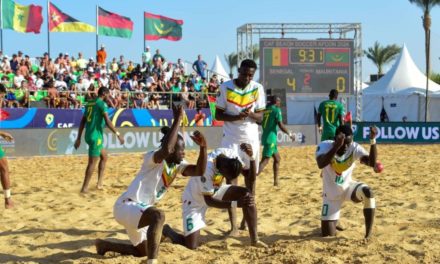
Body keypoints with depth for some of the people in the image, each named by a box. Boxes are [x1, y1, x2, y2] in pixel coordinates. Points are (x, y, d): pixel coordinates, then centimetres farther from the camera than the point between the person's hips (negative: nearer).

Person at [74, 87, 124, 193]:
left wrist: (79, 138, 19)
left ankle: (100, 183, 19)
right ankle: (84, 188, -4)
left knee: (104, 156, 21)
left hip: (89, 135, 9)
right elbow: (107, 121, -18)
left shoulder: (90, 103, 16)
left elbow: (82, 122, 17)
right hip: (95, 136, -9)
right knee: (92, 162, -5)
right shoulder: (102, 103, -9)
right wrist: (118, 134, -14)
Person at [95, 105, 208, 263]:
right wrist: (178, 119, -38)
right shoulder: (153, 158, -19)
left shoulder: (178, 165, 4)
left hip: (140, 209, 10)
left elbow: (199, 171, -11)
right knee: (158, 216, -39)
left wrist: (203, 147, -23)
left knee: (142, 250, 25)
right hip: (126, 206, -10)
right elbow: (167, 149, -43)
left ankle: (104, 245, 45)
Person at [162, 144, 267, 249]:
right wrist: (235, 204, -41)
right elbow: (208, 201, -32)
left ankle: (254, 240, -5)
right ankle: (167, 230, 17)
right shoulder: (207, 169, -39)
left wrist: (251, 157, -34)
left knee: (247, 194, -15)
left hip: (214, 190, 7)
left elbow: (252, 176, -16)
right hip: (194, 200, -6)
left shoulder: (232, 155, -21)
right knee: (191, 246, -14)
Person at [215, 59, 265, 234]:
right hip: (231, 139, -2)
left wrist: (250, 114, -20)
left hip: (251, 139, 2)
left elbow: (260, 118, 2)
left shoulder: (258, 89, 0)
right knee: (231, 179, -7)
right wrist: (235, 117, -20)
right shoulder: (225, 87, -6)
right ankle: (233, 226, -6)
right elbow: (218, 114, -3)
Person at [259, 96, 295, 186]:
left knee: (277, 158, 19)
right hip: (271, 138, -8)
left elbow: (261, 123, 15)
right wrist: (290, 134, -1)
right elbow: (281, 125, -12)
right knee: (265, 160, -14)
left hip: (265, 137, 8)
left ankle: (276, 181, 21)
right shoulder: (276, 110, -7)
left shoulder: (266, 110, 13)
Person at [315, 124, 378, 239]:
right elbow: (321, 164, -46)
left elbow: (372, 163, -33)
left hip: (348, 187, 1)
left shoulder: (354, 148, -18)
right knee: (328, 235, -3)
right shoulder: (325, 145, -25)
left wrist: (372, 140, -44)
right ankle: (331, 224, 38)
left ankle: (368, 235, -22)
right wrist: (337, 146, -57)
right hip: (331, 193, -1)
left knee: (367, 192, -34)